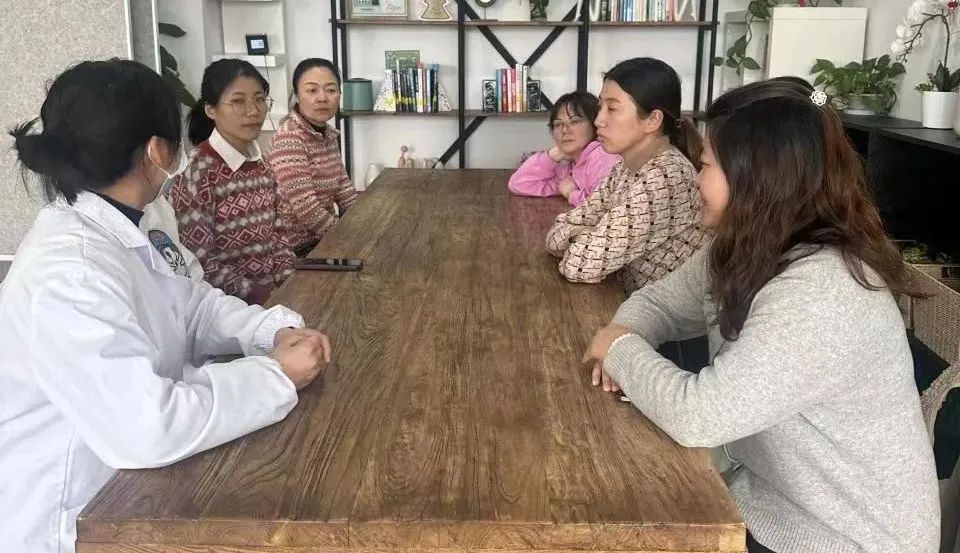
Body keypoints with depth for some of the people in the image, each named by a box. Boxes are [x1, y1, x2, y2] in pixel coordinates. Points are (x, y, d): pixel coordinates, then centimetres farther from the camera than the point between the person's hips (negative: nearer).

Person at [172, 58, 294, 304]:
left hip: (272, 290, 7)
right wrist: (259, 294, -16)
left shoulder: (259, 164, 7)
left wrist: (289, 283, -3)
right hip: (226, 302, -6)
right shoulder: (198, 171, -13)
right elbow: (198, 262, -15)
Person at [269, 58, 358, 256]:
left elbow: (342, 188, 13)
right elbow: (306, 208, -25)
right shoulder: (288, 138, -20)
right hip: (298, 248, -8)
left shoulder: (329, 134, 6)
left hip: (324, 238, 8)